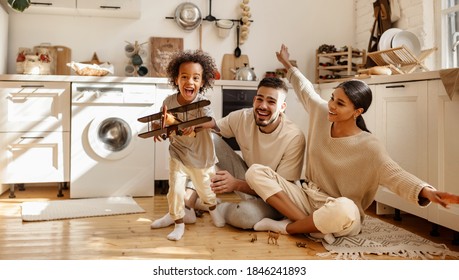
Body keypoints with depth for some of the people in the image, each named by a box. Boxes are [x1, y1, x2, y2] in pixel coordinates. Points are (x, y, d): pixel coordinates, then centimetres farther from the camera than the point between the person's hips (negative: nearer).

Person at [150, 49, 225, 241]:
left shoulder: (202, 103, -22)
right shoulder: (169, 102, -12)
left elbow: (211, 121, -40)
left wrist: (195, 125, -59)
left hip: (202, 157, -1)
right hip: (178, 156, 1)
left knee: (205, 189, 19)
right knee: (175, 190, -9)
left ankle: (213, 209, 53)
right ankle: (179, 223, 16)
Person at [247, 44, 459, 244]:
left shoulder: (368, 146, -17)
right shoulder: (321, 114, -2)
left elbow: (395, 175, -30)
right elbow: (305, 90, 18)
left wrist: (426, 192, -50)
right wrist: (287, 65, 31)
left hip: (340, 214, -5)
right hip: (307, 198, 6)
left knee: (343, 210, -45)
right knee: (255, 172, -13)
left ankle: (286, 226, -14)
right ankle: (311, 225, -22)